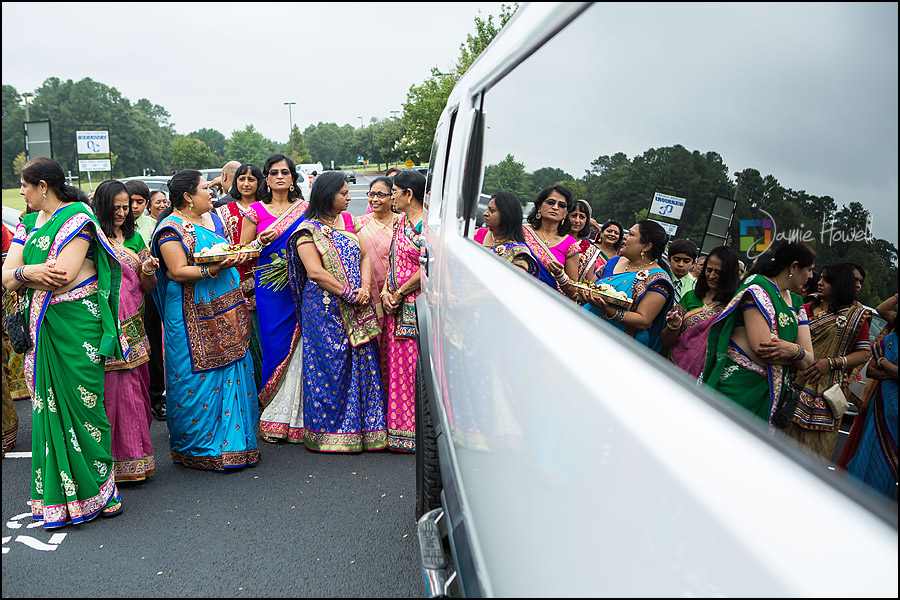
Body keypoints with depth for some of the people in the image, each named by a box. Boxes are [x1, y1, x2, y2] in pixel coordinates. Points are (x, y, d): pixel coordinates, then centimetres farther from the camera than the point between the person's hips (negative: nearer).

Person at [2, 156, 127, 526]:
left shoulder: (77, 216, -7)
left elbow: (63, 277, -18)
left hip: (77, 326, -7)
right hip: (41, 329, 7)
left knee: (82, 404, -2)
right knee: (48, 408, 9)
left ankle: (98, 489, 10)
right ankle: (56, 495, 19)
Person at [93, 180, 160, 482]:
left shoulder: (134, 238, 17)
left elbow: (148, 287, 17)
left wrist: (148, 273, -5)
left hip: (133, 328, 6)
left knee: (136, 385, 6)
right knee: (115, 387, -5)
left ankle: (136, 453, 17)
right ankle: (122, 460, 5)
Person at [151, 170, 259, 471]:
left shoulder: (212, 219, 18)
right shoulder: (171, 228, -7)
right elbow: (178, 272, -16)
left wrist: (238, 257, 4)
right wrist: (213, 269, -27)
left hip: (226, 313, 8)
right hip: (194, 319, -8)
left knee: (233, 372, 8)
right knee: (198, 379, -4)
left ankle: (233, 440, 19)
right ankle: (198, 447, 10)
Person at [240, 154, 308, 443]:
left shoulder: (304, 209, 11)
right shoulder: (256, 210, 7)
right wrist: (261, 241, -9)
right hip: (270, 287, -1)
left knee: (297, 346, -4)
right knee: (275, 344, -3)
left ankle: (294, 417, 6)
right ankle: (273, 420, 7)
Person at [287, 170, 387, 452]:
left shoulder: (347, 222, 14)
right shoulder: (308, 231, -6)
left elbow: (364, 256, 11)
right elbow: (315, 272, -15)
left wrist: (365, 288, -6)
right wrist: (350, 294, -15)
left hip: (357, 309, 6)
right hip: (325, 309, -6)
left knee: (362, 362, 5)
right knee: (329, 366, -1)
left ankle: (364, 427, 15)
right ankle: (329, 431, 12)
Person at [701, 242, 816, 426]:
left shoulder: (796, 303, 16)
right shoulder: (758, 288, -10)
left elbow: (808, 361, 9)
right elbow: (762, 354, -20)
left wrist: (793, 350, -14)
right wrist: (798, 354, -3)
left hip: (767, 396, 8)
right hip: (736, 387, -8)